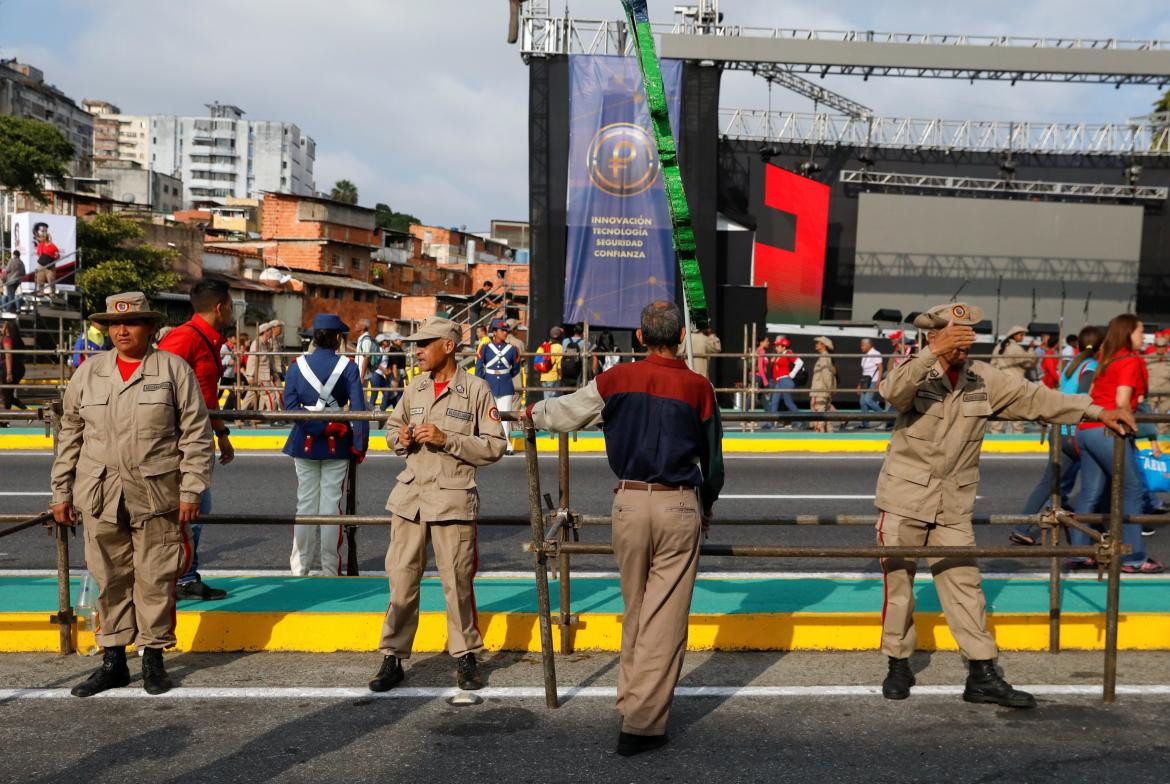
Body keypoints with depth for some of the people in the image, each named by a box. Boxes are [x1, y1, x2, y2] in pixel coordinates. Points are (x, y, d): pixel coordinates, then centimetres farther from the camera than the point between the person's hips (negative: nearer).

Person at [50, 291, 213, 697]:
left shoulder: (174, 369, 0)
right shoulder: (88, 373, 10)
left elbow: (196, 435, -2)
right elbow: (69, 436, 14)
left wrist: (191, 491, -7)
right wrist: (61, 492, 12)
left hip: (156, 497, -3)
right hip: (100, 497, 3)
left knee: (155, 580, 4)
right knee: (110, 580, 9)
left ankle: (153, 659, 18)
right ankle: (113, 661, 21)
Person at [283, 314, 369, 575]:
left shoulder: (297, 365, 1)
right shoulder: (348, 367, -7)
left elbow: (290, 405, -9)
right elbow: (358, 407, -11)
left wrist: (321, 426, -10)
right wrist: (360, 445, -6)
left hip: (304, 443, 2)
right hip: (337, 445, -2)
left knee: (305, 504, 11)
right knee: (332, 505, 4)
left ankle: (300, 569, 18)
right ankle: (331, 571, 9)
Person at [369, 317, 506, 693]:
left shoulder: (476, 389, -4)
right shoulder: (415, 386, 11)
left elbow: (495, 447, -7)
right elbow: (391, 425, 24)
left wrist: (447, 439, -16)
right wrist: (400, 437, 0)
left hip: (453, 499, -4)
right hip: (410, 496, 4)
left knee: (457, 582, 4)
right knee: (401, 580, 7)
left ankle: (465, 658, 20)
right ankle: (393, 658, 18)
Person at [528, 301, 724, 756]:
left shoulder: (616, 379, 0)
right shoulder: (698, 388, -2)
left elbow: (565, 413, 14)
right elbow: (713, 459, 7)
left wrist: (534, 412, 37)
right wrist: (708, 505, 25)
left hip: (629, 501, 2)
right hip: (679, 505, -2)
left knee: (634, 610, 18)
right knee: (665, 616, 2)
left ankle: (631, 698, 32)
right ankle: (641, 724, 3)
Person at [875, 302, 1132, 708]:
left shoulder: (984, 379, 3)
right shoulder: (916, 374, -11)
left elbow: (1034, 397, 7)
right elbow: (892, 391, -33)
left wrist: (1097, 411, 5)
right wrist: (934, 353, -45)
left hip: (953, 506, 4)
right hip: (904, 499, -3)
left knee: (964, 585, 4)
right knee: (898, 584, 6)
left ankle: (983, 677, 12)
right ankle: (899, 666, 22)